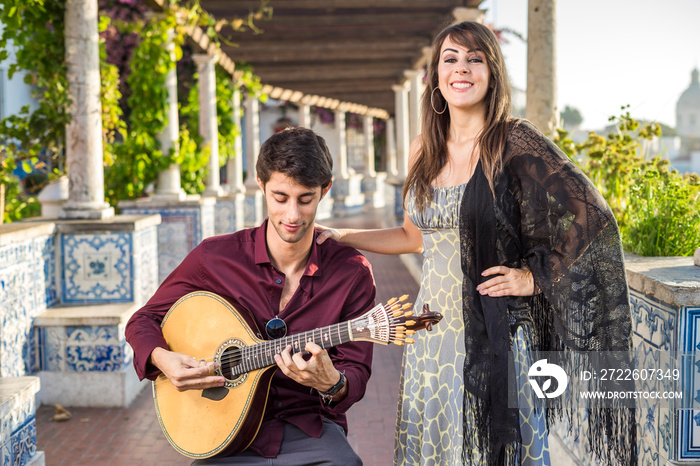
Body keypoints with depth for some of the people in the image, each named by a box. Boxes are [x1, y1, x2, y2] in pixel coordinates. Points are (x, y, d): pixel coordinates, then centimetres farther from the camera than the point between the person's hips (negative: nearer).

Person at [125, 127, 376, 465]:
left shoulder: (353, 272, -3)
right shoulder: (214, 257, -2)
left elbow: (356, 372, -1)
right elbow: (144, 320, 10)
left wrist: (331, 384, -24)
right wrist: (162, 360, -12)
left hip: (313, 433, 1)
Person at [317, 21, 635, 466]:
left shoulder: (515, 143, -10)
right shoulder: (424, 151, 8)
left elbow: (591, 219, -9)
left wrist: (535, 276, -10)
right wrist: (337, 235, 14)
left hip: (495, 330, -5)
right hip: (434, 328, 5)